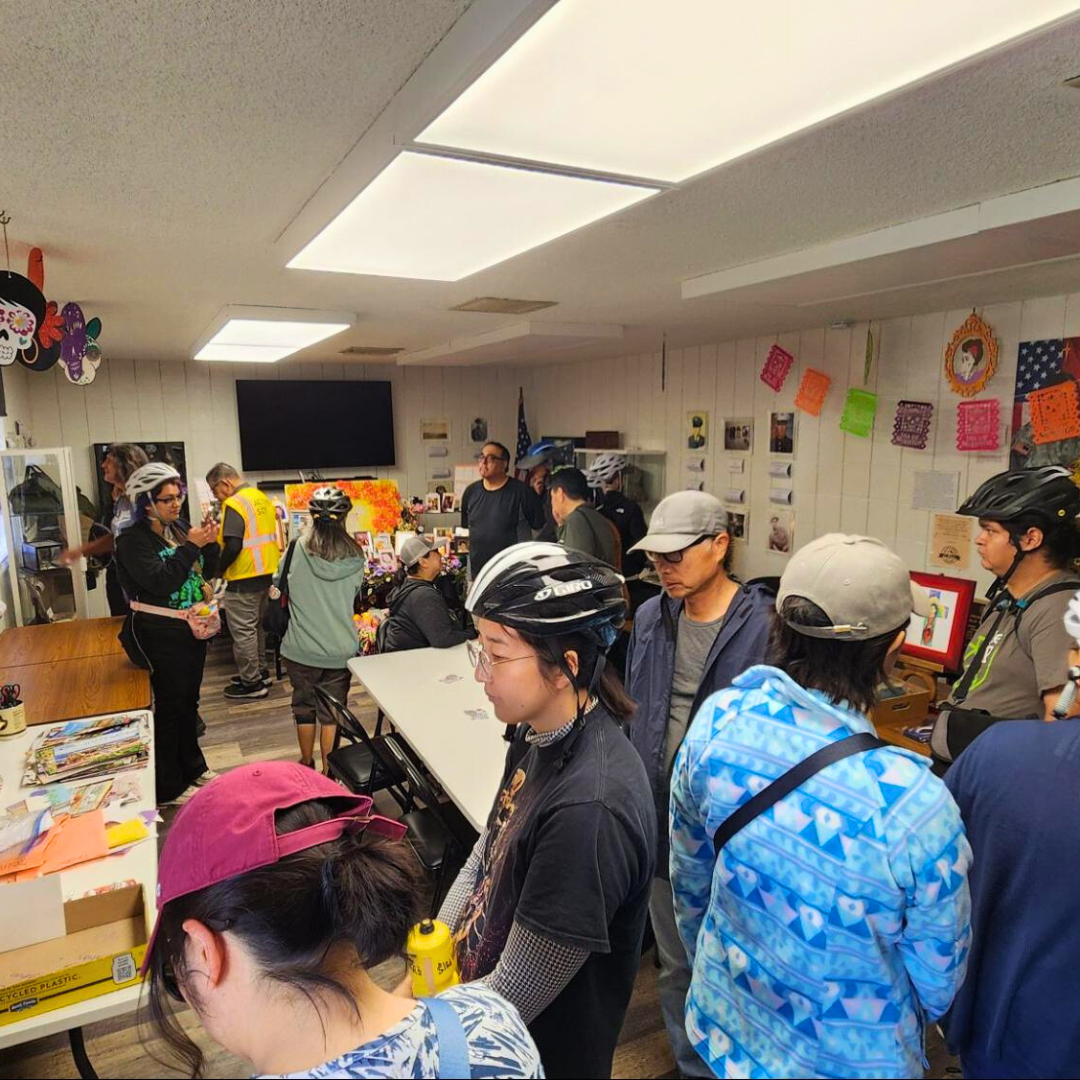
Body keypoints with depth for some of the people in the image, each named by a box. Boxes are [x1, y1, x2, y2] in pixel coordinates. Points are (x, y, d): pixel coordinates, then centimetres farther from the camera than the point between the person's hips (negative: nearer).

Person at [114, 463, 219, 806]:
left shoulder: (180, 527, 6)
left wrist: (209, 543, -9)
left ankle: (192, 766, 35)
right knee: (169, 707, 1)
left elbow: (207, 572, 8)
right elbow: (160, 582, -24)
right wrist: (190, 546, -24)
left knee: (190, 701, 19)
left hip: (192, 629, 7)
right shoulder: (133, 540, -13)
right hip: (161, 636, -7)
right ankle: (168, 788, 14)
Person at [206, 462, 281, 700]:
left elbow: (233, 547, -24)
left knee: (243, 631, 2)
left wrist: (218, 570, -10)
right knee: (257, 626, 20)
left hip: (244, 580, -9)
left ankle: (251, 683, 11)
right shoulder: (262, 498, 9)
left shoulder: (234, 504, -17)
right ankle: (260, 671, 31)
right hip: (267, 573, 9)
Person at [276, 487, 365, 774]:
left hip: (301, 648, 0)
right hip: (340, 650, 0)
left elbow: (278, 589, 2)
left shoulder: (297, 549, -12)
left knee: (304, 707, 19)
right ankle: (328, 770, 24)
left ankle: (306, 765, 36)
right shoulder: (354, 557, -9)